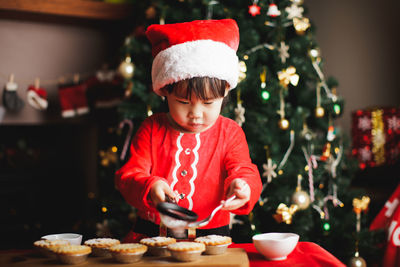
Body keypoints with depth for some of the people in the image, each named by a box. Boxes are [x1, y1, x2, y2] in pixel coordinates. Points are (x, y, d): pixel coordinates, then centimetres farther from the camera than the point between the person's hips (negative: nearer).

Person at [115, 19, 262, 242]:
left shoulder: (230, 133, 5)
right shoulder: (152, 129, 5)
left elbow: (245, 172, -3)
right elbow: (129, 175, -1)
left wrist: (242, 187, -29)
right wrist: (149, 188, -25)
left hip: (211, 233, 0)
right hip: (153, 232, 1)